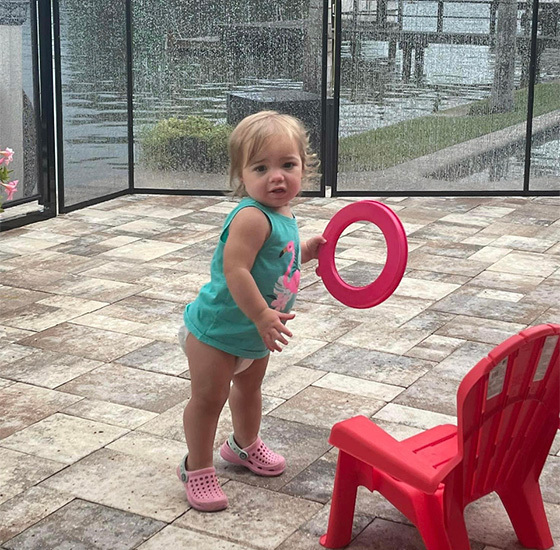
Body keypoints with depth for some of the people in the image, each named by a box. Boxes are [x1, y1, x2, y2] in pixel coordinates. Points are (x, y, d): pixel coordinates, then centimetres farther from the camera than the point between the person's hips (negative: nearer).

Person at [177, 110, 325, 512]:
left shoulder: (283, 215, 0)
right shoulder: (252, 217, -30)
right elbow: (235, 270, -36)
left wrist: (307, 251, 8)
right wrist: (262, 316, -36)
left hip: (255, 332, 10)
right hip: (217, 329, -10)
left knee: (249, 387, 29)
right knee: (208, 398, 3)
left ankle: (245, 445, 53)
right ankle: (197, 468, 21)